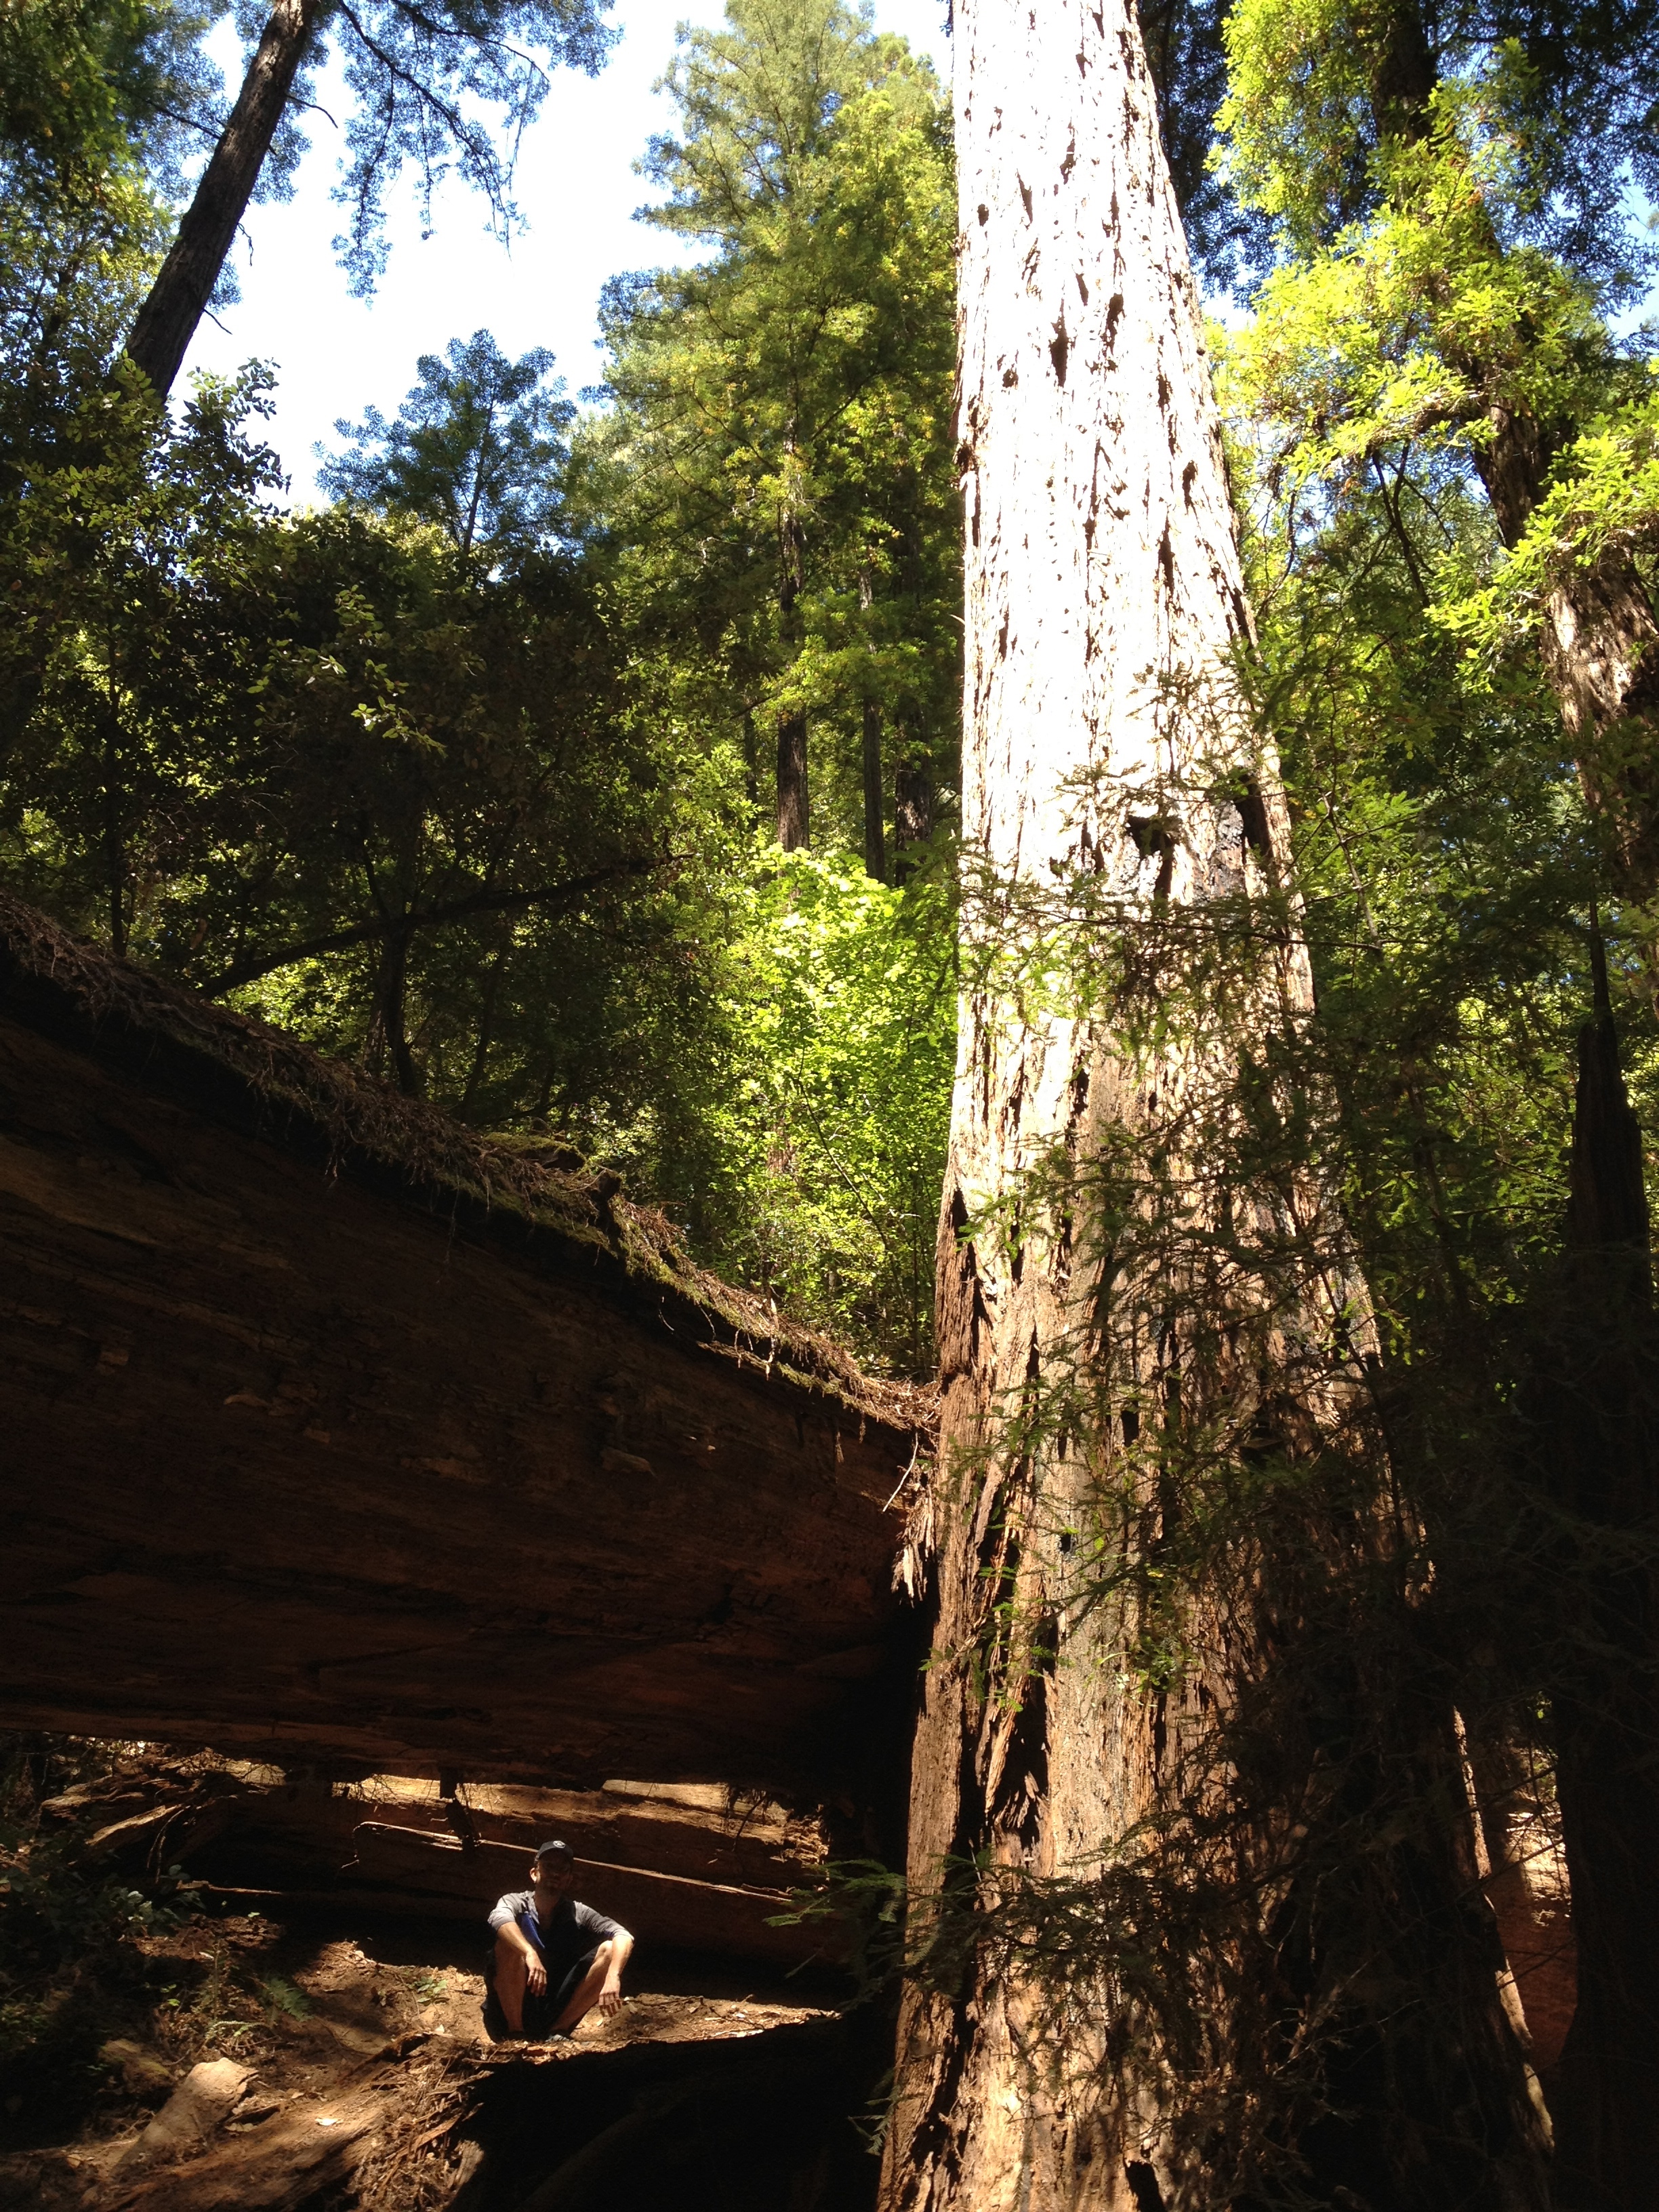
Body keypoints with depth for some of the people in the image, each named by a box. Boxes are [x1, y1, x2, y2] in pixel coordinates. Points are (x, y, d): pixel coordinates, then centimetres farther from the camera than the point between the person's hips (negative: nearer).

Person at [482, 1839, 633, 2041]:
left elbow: (624, 1937, -15)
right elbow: (500, 1919, -32)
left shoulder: (578, 1914, 0)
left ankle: (557, 2031, -9)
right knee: (510, 1944, -26)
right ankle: (515, 2033, -15)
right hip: (508, 2014, -2)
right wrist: (530, 1954, -49)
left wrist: (613, 1977, -35)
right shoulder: (516, 1903, -5)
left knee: (609, 1950, -14)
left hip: (557, 2015, 2)